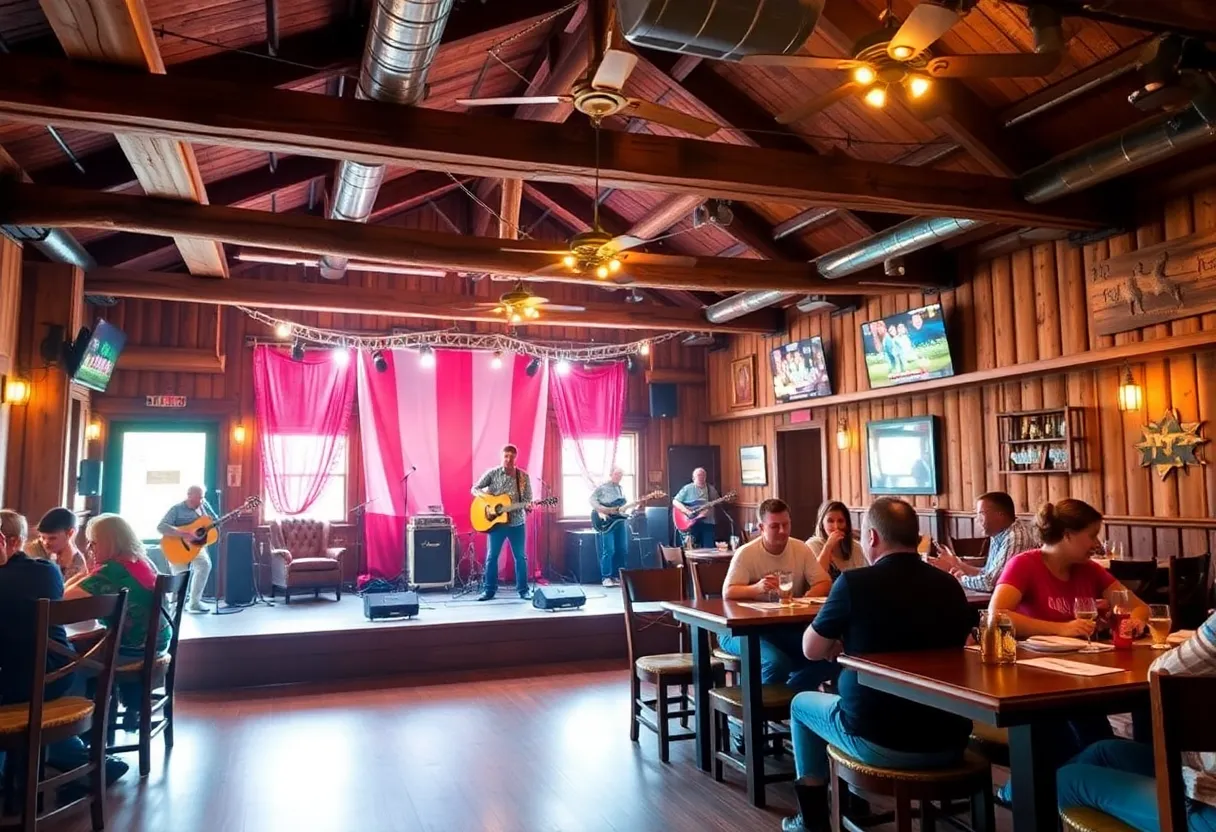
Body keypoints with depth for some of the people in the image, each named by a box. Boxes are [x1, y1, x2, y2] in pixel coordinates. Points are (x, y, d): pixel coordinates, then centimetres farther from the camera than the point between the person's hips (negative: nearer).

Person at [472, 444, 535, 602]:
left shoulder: (524, 476, 1)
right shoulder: (492, 473, -3)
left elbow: (528, 499, 3)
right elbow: (475, 489, -1)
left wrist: (528, 506, -20)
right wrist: (486, 495, -21)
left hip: (517, 522, 1)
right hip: (497, 522, -1)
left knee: (520, 556, 6)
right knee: (491, 556, 2)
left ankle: (523, 589, 16)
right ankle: (489, 590, 11)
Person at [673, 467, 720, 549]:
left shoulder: (711, 489, 14)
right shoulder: (687, 488, 1)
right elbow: (675, 501, -4)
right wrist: (687, 512, -16)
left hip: (708, 522, 3)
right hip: (692, 523, -3)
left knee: (709, 549, -2)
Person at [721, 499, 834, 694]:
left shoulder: (801, 549, 2)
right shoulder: (746, 553, -11)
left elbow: (824, 584, -1)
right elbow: (728, 593, -19)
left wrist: (806, 598, -24)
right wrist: (757, 588, -40)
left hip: (789, 627, 5)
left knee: (829, 657, -17)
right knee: (777, 663, -33)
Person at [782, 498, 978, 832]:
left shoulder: (854, 582, -16)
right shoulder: (950, 586, -1)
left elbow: (812, 650, -5)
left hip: (880, 743, -5)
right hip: (948, 742, 5)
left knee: (802, 704, 24)